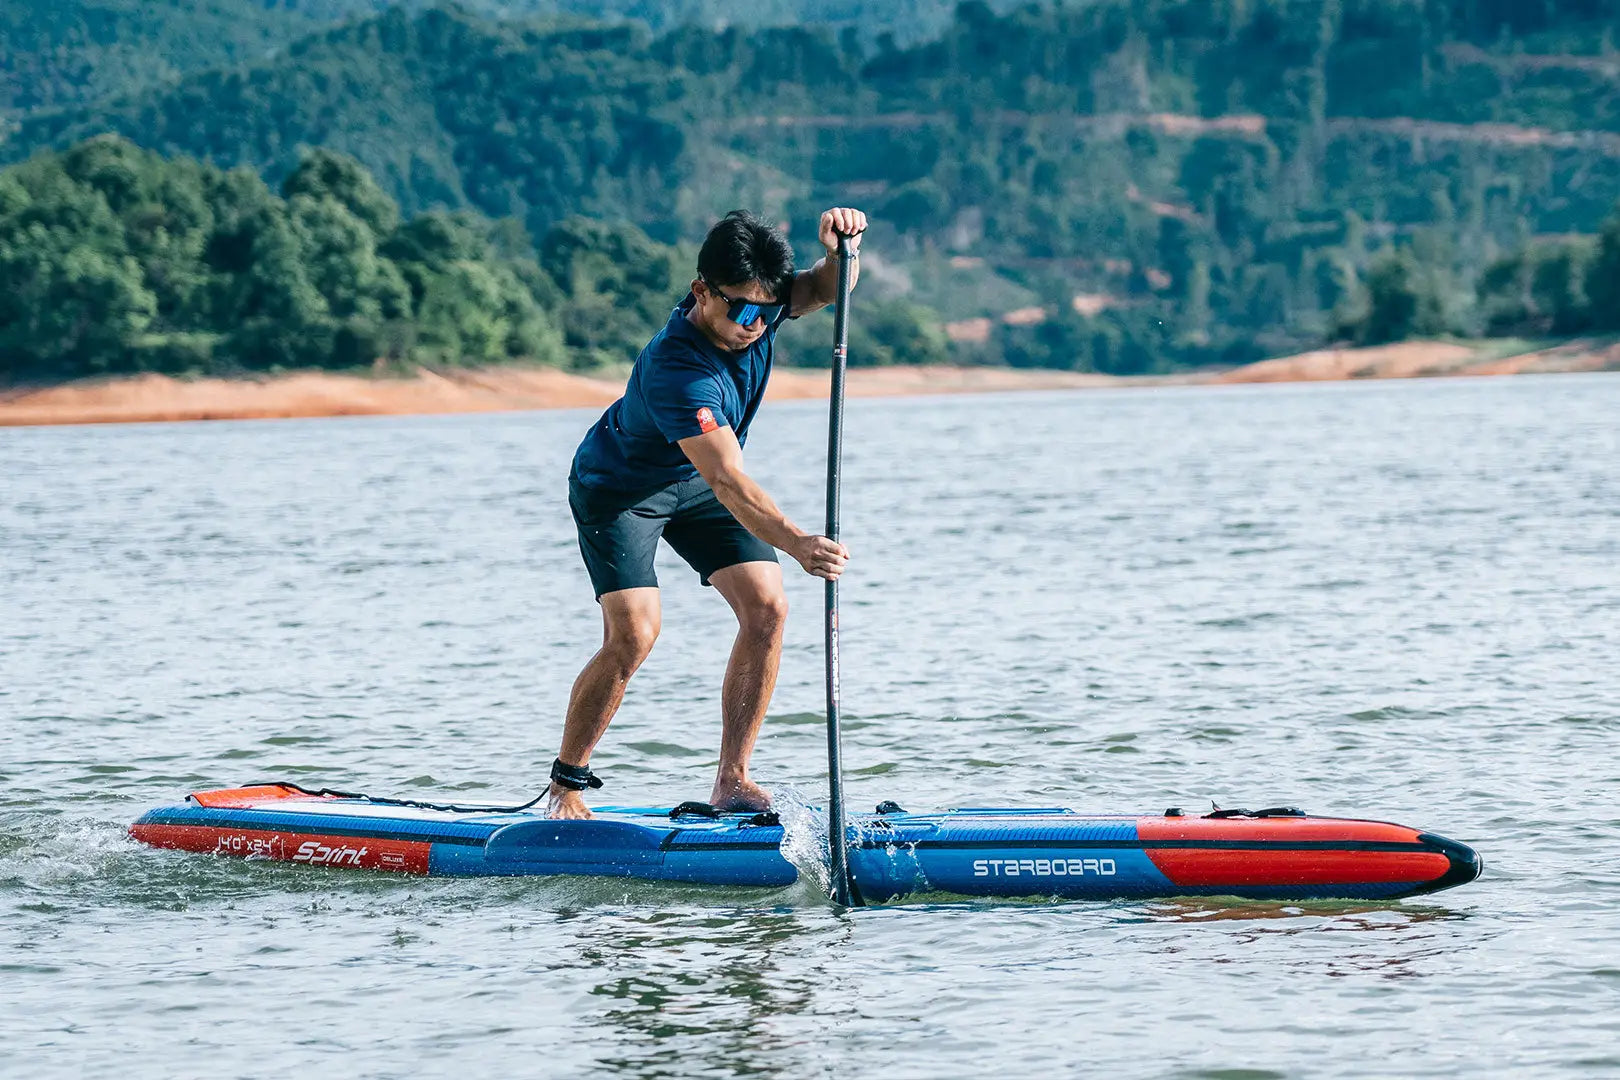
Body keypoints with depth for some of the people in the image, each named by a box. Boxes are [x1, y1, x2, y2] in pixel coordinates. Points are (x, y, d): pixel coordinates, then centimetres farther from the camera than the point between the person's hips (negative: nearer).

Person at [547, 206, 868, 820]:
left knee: (767, 608, -9)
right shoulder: (677, 368, -39)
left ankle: (731, 781, -4)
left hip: (698, 481, 7)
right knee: (634, 634, -21)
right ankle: (565, 783, -3)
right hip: (619, 488, -7)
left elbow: (826, 289, -18)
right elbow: (726, 480, -47)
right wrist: (795, 543, -59)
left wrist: (838, 250, -41)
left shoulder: (752, 305, -19)